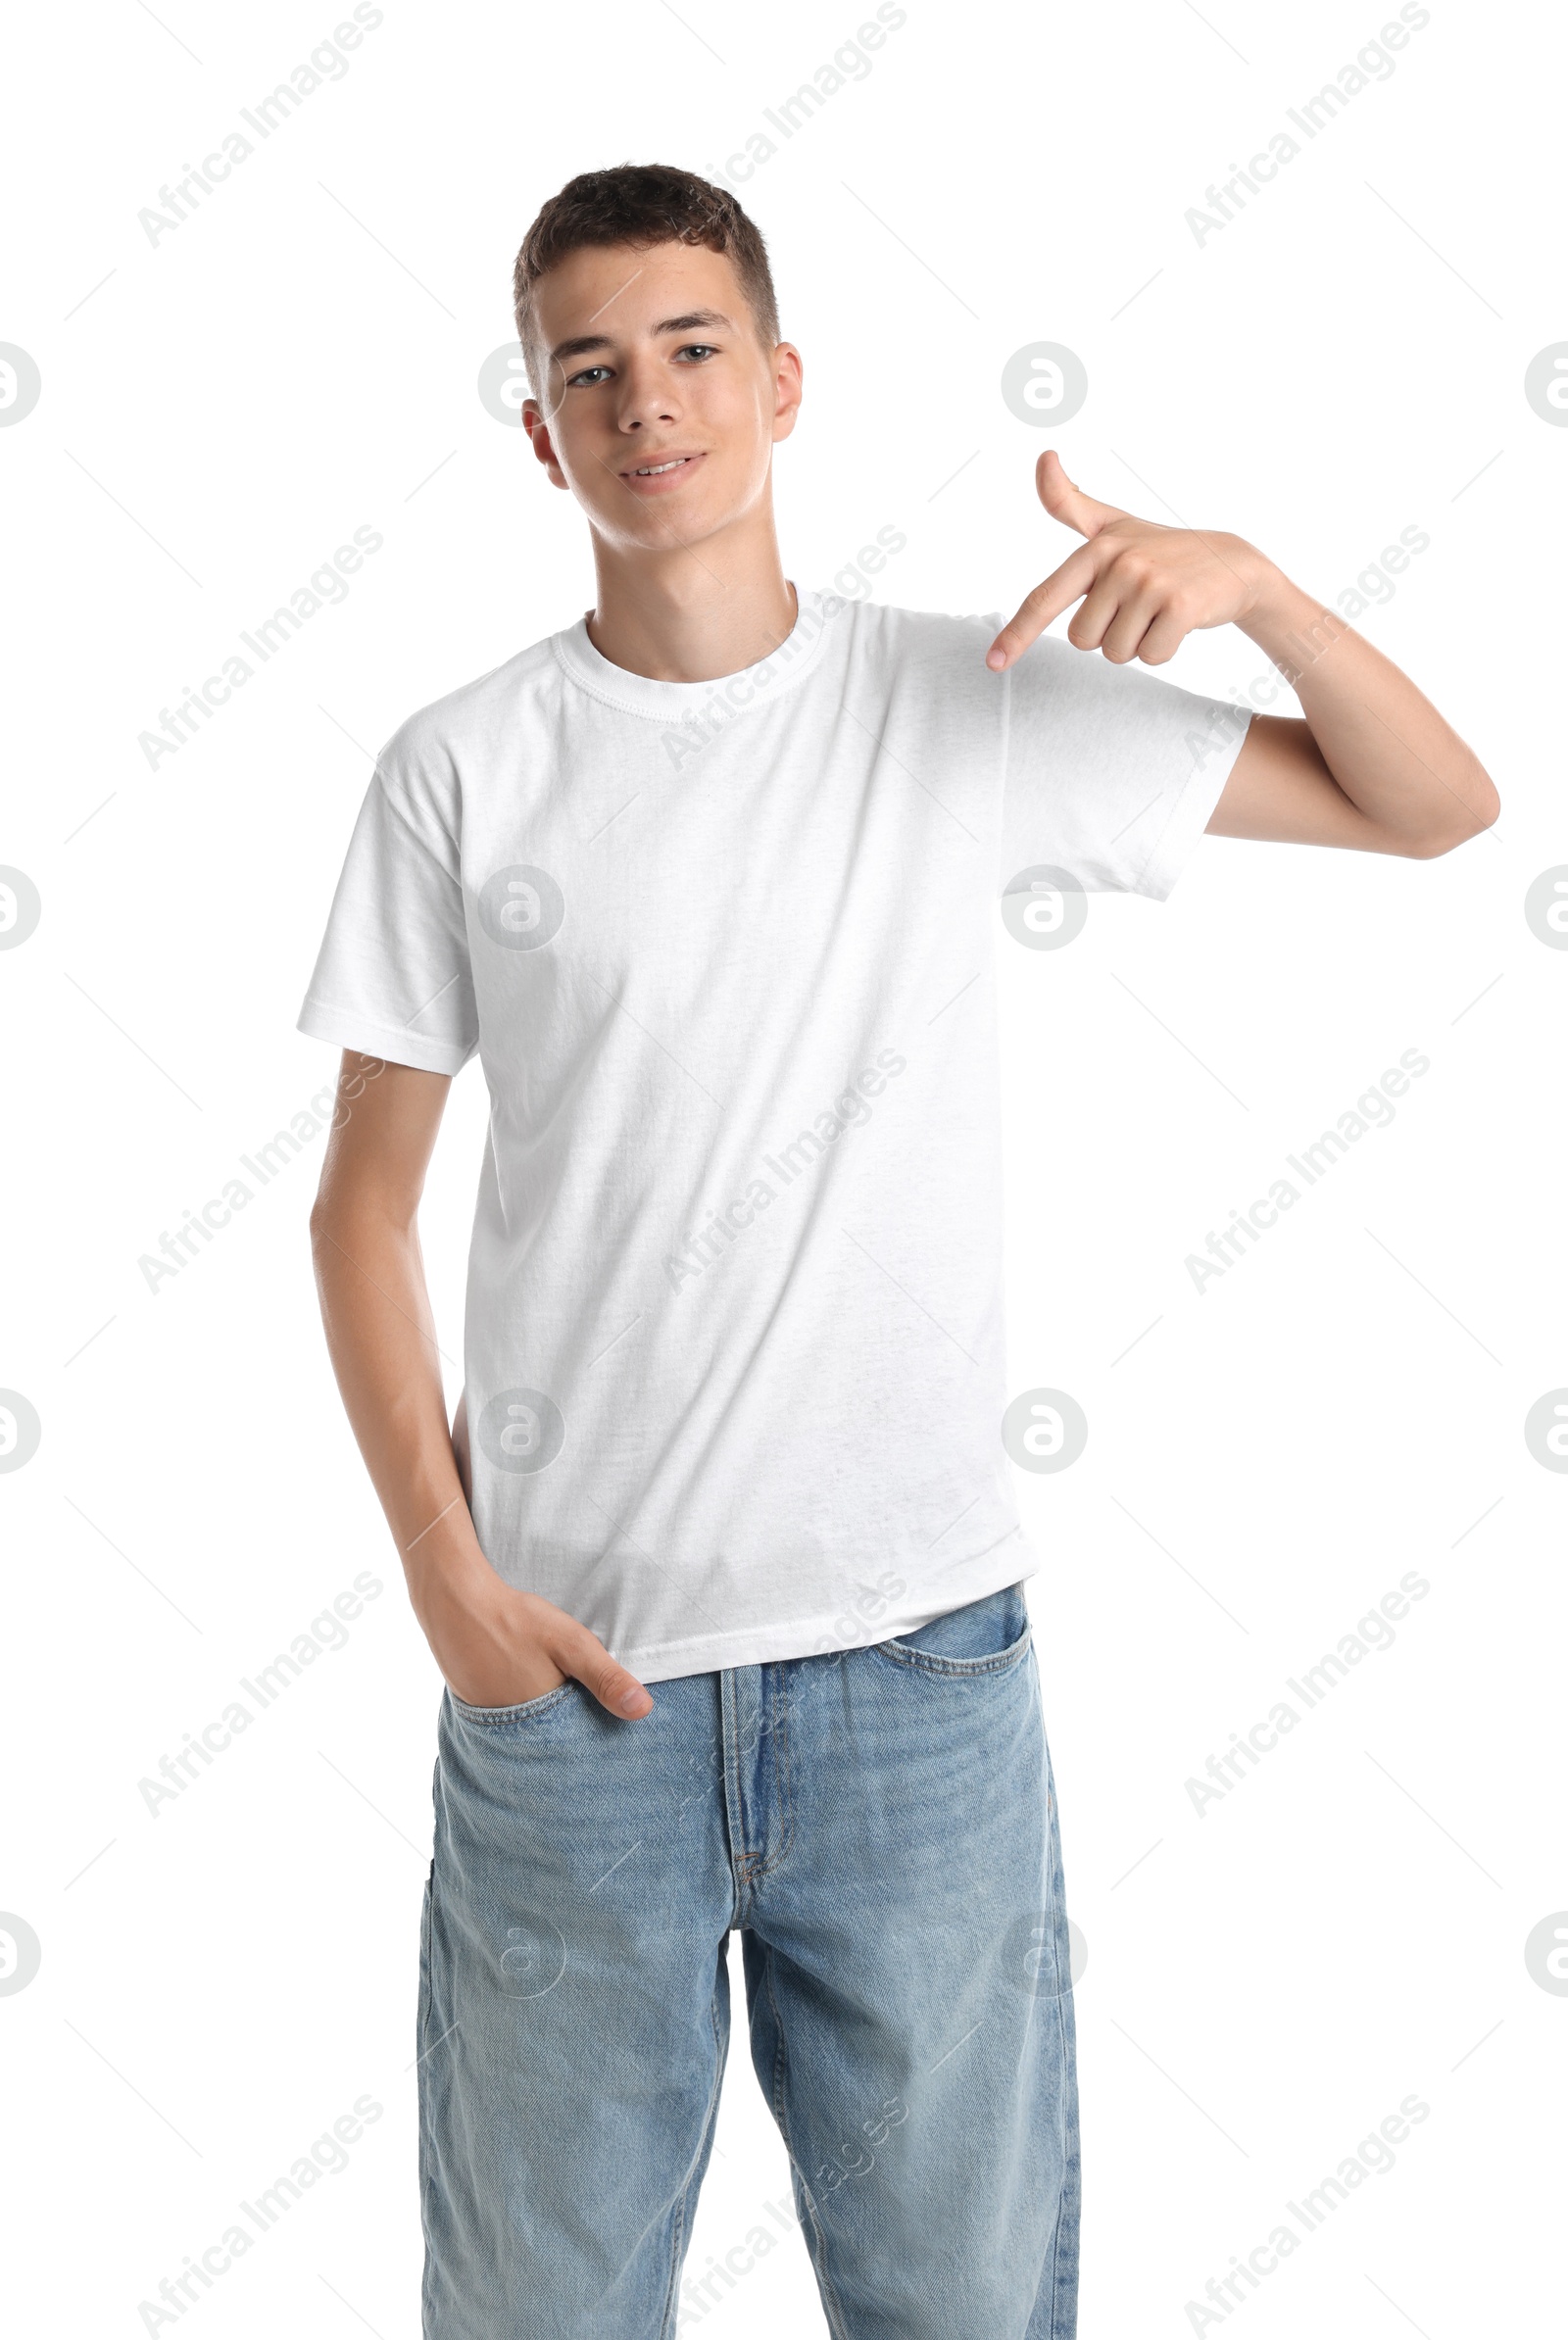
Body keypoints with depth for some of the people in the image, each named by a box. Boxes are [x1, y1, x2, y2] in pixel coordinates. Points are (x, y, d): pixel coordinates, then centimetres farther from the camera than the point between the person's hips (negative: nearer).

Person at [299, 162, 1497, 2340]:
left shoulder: (975, 703, -1)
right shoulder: (463, 770, -1)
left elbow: (1437, 806, 5)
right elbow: (365, 1199, 4)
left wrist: (1251, 578, -12)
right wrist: (442, 1567, -4)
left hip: (922, 1662, 0)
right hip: (569, 1667, 0)